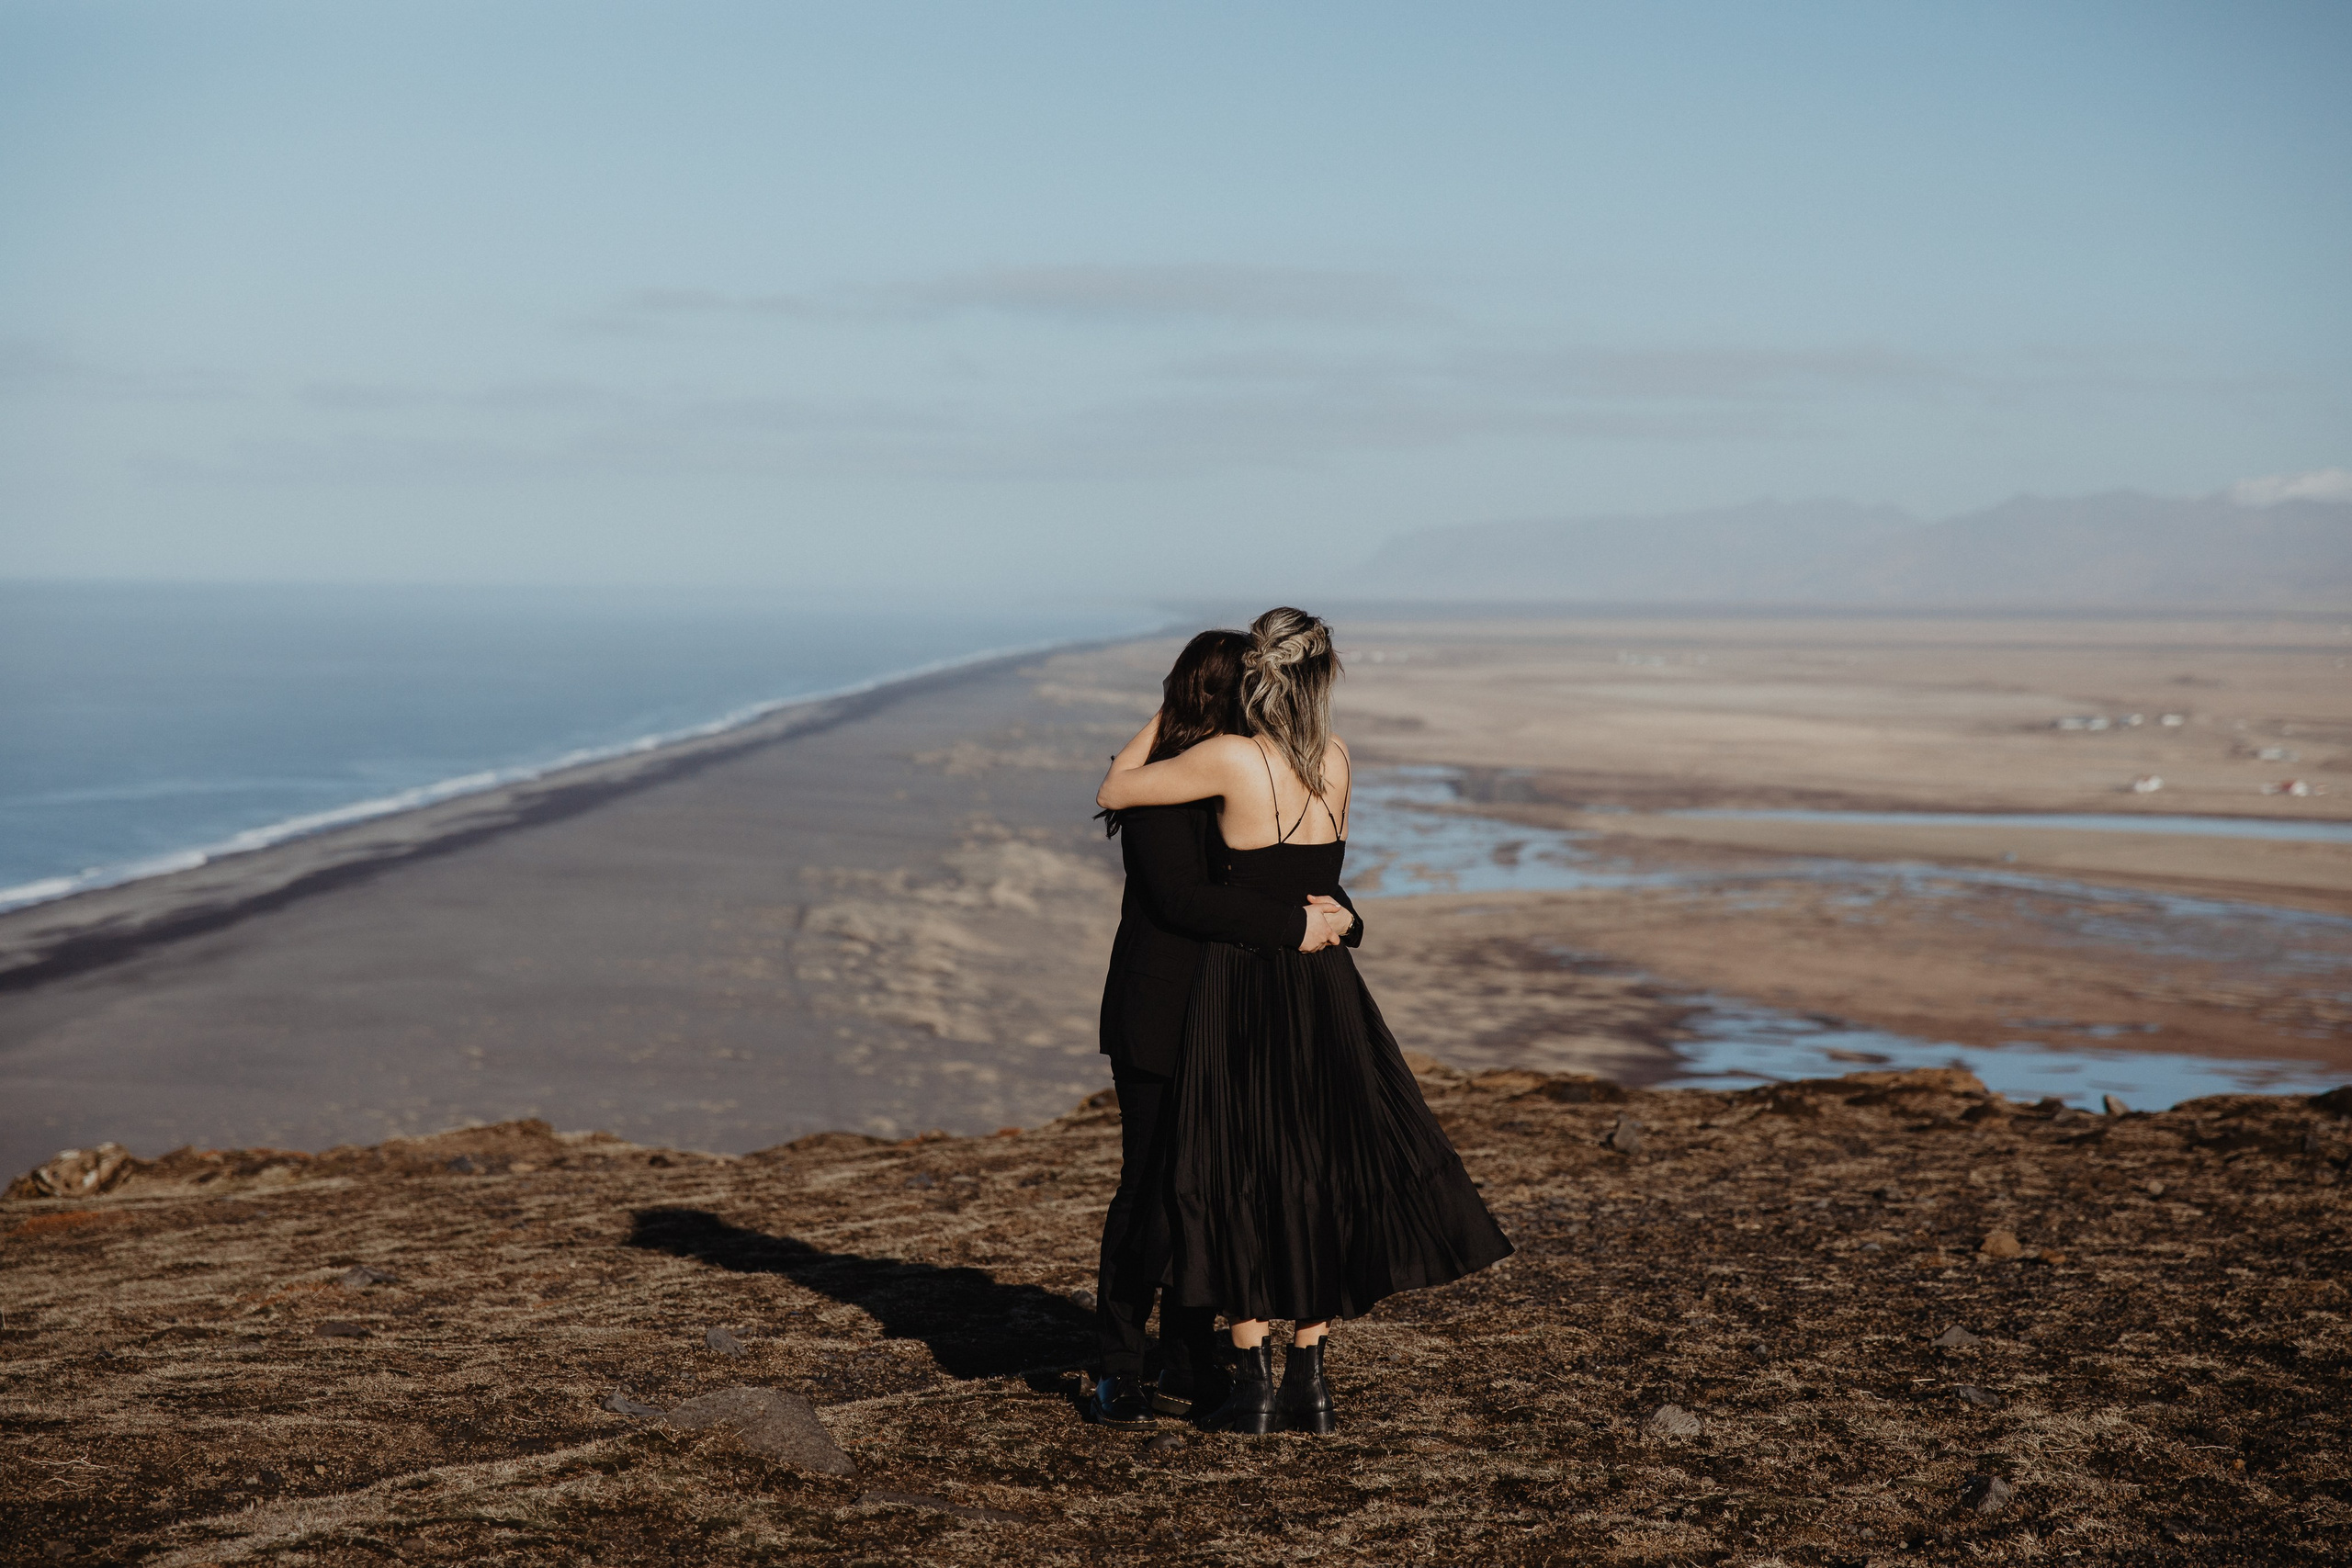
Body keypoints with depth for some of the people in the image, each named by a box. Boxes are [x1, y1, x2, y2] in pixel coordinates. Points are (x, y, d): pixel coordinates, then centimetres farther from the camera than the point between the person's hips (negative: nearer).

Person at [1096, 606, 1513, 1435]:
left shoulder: (1228, 758, -15)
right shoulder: (1337, 761, 1)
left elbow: (1113, 790, -3)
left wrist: (1168, 712, 10)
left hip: (1242, 986, -4)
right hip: (1323, 990, 4)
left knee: (1237, 1178, 7)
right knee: (1320, 1169, 14)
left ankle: (1254, 1383, 7)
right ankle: (1309, 1380, 15)